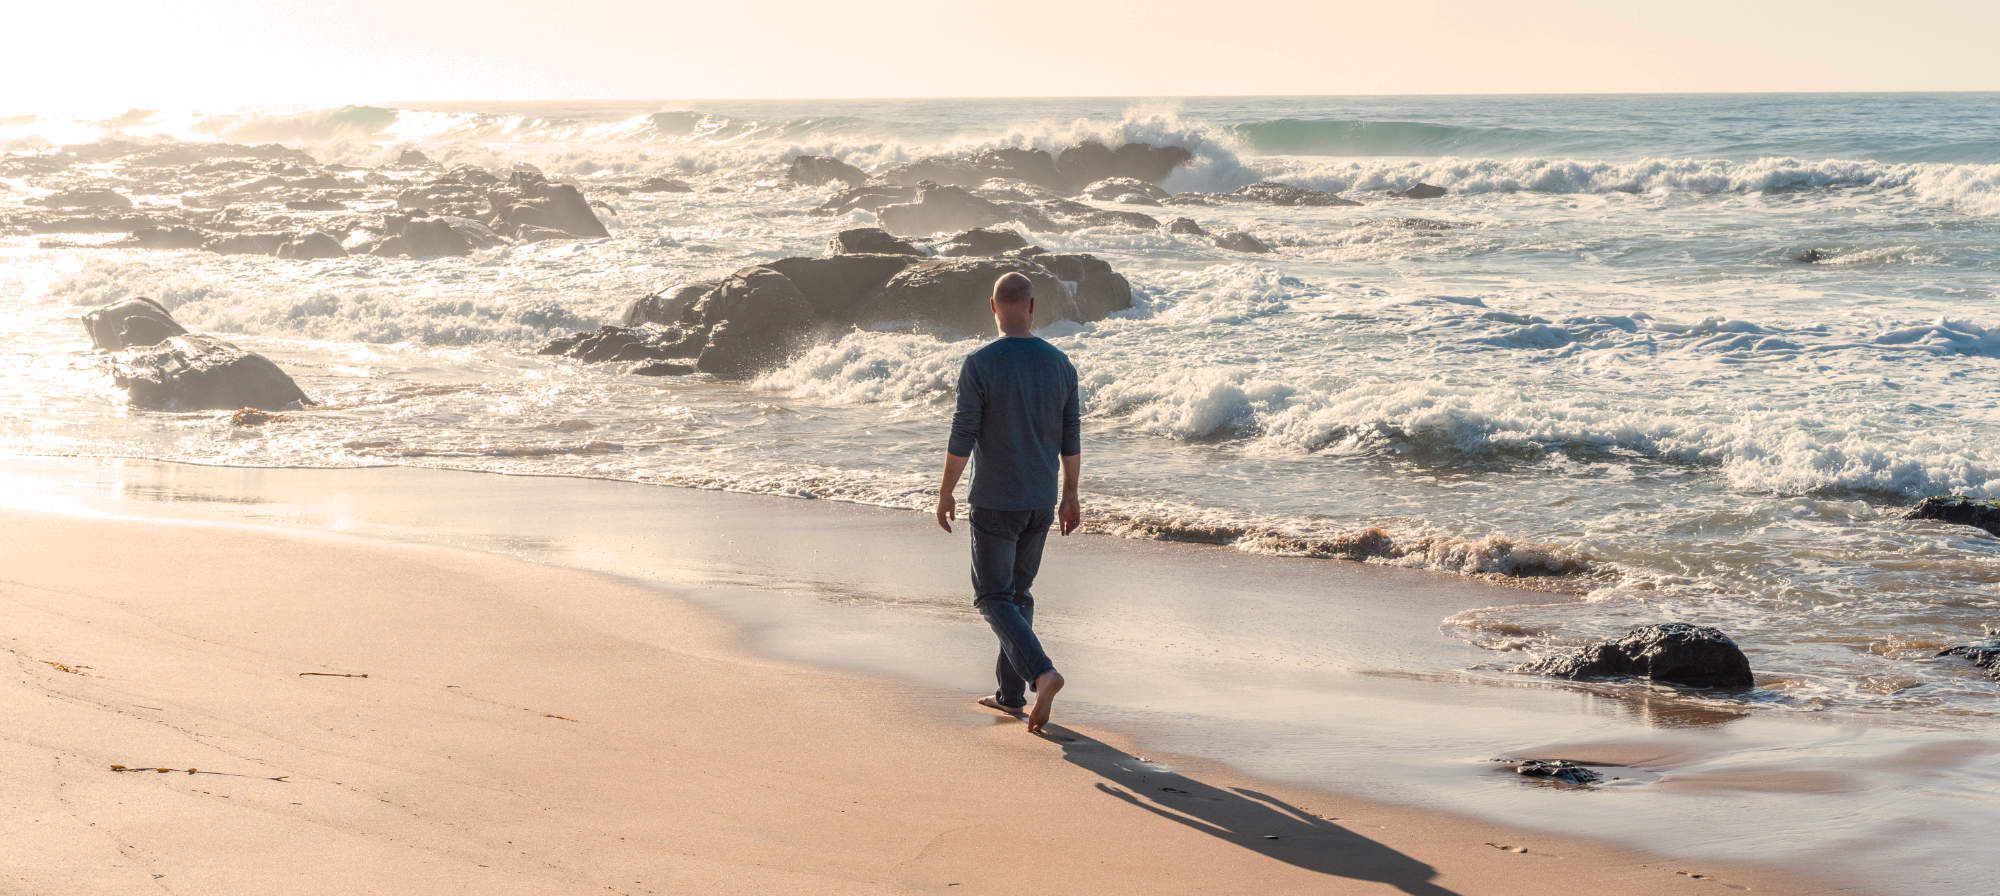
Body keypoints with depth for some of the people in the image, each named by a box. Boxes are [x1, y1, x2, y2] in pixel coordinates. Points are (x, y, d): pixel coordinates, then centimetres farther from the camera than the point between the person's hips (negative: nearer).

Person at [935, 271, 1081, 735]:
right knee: (1018, 593, 17)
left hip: (995, 504, -5)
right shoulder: (1059, 363, 1)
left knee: (993, 597, 2)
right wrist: (1070, 495, 17)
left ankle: (1041, 672, -19)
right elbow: (1071, 439, 6)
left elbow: (963, 437, -13)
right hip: (1041, 503, 5)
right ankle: (1011, 694, 21)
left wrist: (945, 493, -1)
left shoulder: (979, 364, -14)